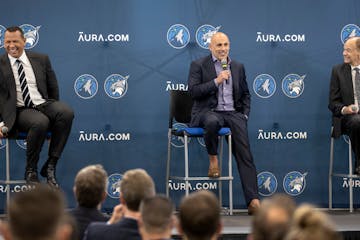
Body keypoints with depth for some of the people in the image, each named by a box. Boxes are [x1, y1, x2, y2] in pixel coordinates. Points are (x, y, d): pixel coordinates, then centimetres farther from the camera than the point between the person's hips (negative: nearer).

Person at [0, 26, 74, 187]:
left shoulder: (41, 59, 12)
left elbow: (53, 88, 19)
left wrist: (54, 111, 11)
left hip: (43, 104, 3)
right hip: (19, 110, -3)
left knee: (66, 112, -30)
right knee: (40, 122, -37)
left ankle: (50, 166, -22)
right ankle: (31, 171, -15)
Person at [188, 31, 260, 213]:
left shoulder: (238, 67, 18)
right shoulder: (198, 65, 6)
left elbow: (245, 94, 23)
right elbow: (193, 91, -6)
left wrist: (245, 115, 7)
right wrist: (216, 81, -13)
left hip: (233, 113, 3)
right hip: (208, 112, -3)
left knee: (245, 154, -15)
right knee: (212, 122, -41)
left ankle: (253, 200, -20)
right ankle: (213, 160, -15)